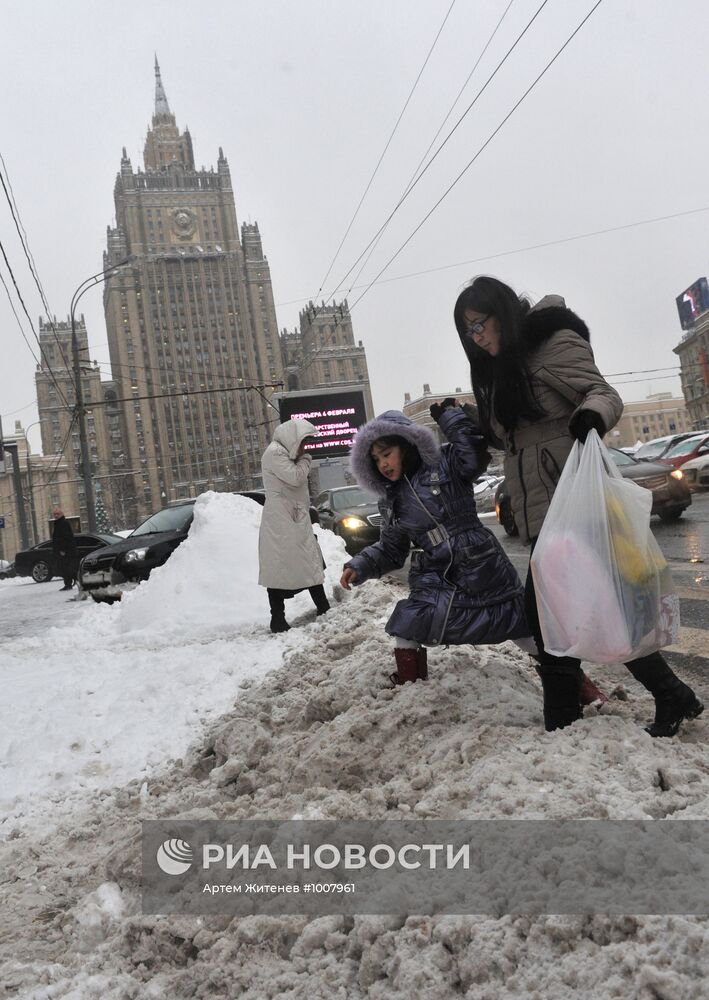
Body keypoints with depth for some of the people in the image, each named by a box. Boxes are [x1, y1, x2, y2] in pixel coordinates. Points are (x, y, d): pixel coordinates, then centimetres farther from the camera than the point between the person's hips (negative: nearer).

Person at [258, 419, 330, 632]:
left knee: (312, 564, 13)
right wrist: (305, 459, -4)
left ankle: (324, 609, 22)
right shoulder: (275, 453, -11)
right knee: (279, 569, -7)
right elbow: (295, 477, -20)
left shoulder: (288, 453, 20)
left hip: (297, 520, 10)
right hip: (280, 521, -10)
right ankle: (277, 619, -4)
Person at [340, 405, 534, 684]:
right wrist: (360, 567, 1)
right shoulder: (391, 501, 10)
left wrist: (451, 417, -19)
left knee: (528, 630, 5)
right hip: (436, 581, 4)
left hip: (483, 569, -4)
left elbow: (476, 455, -25)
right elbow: (390, 550, 15)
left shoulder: (444, 463, -5)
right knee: (406, 634, -6)